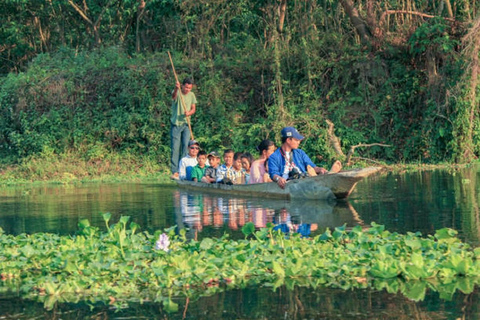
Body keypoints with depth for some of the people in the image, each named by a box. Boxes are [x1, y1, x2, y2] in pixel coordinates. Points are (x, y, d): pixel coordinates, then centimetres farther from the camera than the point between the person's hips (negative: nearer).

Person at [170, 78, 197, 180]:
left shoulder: (192, 95, 9)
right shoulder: (177, 92, -7)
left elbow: (193, 109, 9)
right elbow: (173, 96, -31)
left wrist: (189, 113, -15)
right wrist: (176, 89, -53)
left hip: (186, 124, 4)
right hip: (176, 124, -4)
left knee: (185, 146, -1)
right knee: (175, 147, -6)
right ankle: (174, 171, -7)